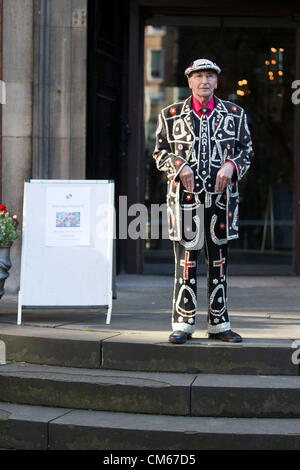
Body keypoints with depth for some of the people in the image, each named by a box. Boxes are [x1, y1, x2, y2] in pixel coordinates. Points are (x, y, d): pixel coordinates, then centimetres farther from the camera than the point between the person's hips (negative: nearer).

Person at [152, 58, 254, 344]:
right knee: (186, 260, -3)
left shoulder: (234, 114, 9)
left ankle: (218, 325, 15)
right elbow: (160, 153, 8)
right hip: (185, 197, -2)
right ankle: (182, 324, 4)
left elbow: (246, 149, 12)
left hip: (222, 197, 2)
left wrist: (230, 166, -8)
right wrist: (180, 166, -11)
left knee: (219, 261, 7)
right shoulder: (171, 115, 5)